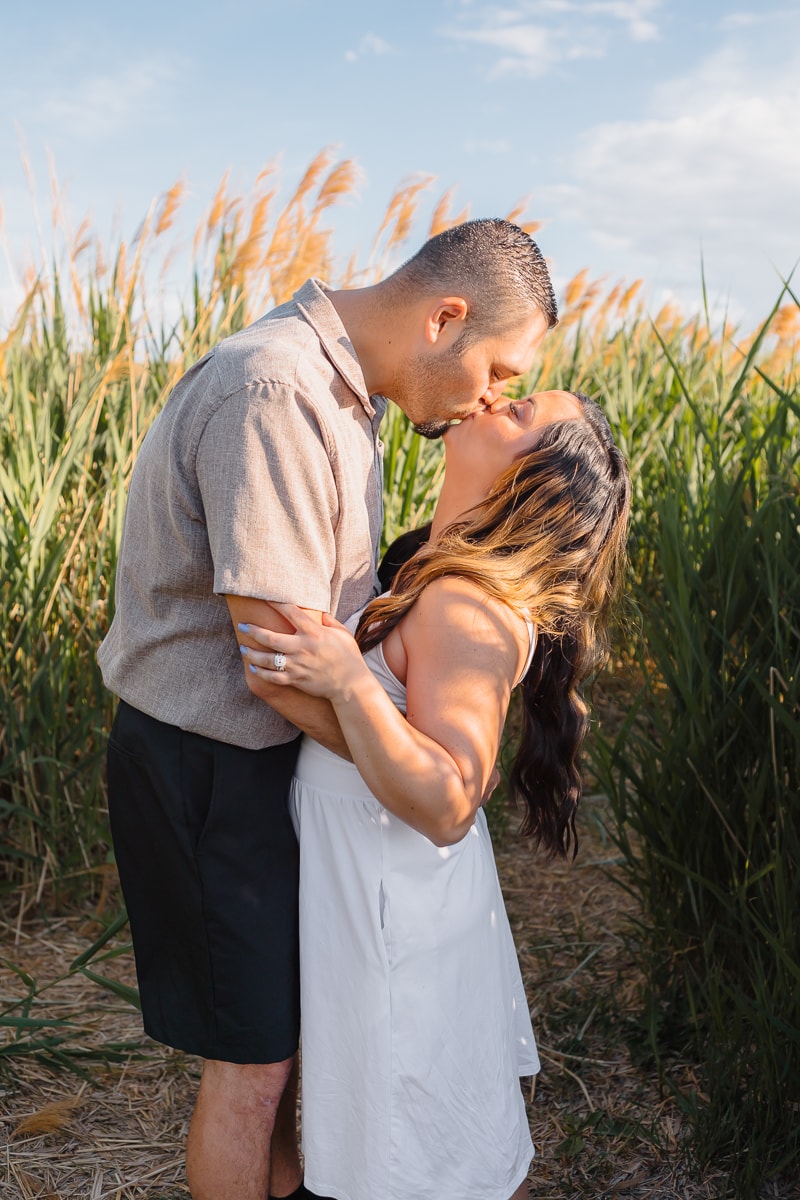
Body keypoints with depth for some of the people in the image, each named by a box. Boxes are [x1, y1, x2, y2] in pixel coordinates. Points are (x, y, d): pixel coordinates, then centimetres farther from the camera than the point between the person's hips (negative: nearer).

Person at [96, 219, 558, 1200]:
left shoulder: (334, 384, 4)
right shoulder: (270, 396, -29)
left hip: (270, 751, 10)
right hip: (208, 774, -10)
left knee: (282, 1013, 25)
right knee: (249, 1061, 7)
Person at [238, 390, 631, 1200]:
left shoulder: (469, 612, -30)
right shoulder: (445, 581, -1)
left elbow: (445, 807, -33)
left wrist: (348, 683, -40)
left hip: (399, 911, -9)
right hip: (375, 888, 9)